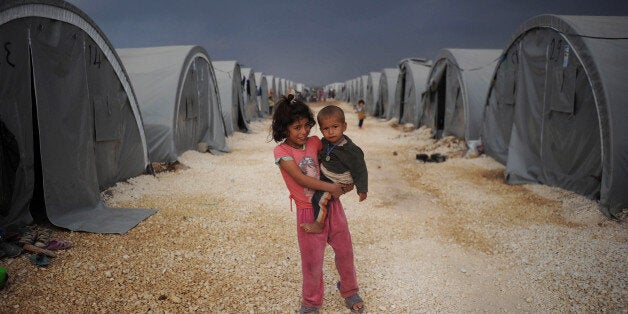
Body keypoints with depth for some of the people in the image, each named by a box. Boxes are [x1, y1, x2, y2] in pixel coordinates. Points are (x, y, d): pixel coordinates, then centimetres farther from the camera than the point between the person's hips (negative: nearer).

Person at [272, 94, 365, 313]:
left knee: (345, 251, 16)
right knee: (312, 260, 9)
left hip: (333, 205, 4)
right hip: (309, 211, -4)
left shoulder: (314, 142, -1)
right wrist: (332, 188, -20)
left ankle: (349, 290, 43)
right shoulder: (282, 151, -13)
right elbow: (301, 179, -20)